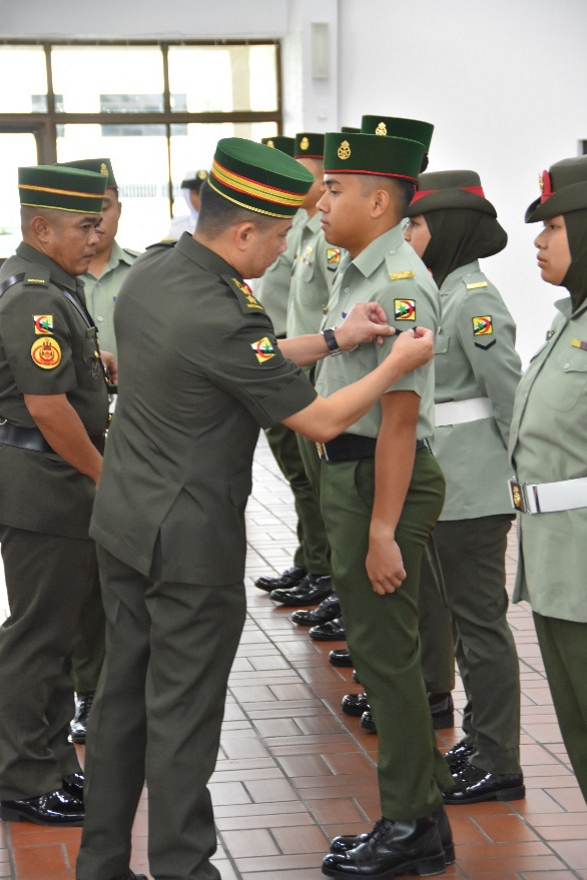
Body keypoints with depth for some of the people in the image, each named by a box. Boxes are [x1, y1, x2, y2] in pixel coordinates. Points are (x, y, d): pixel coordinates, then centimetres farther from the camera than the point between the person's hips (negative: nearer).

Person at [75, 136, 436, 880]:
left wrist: (332, 339, 11)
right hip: (190, 540, -9)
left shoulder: (151, 269, 0)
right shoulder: (222, 318, -26)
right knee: (183, 714, 3)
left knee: (121, 695, 16)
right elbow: (319, 421, -15)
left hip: (122, 519, 9)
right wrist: (396, 366, -3)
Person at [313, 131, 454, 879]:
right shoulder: (355, 274, 11)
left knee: (385, 653, -2)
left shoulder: (400, 286, -20)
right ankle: (423, 812, 27)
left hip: (384, 480, -10)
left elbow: (399, 417, -23)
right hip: (347, 472, 10)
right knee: (375, 645, 16)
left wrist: (383, 530, -23)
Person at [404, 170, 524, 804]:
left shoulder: (475, 300, -17)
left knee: (479, 620, -3)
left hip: (472, 489, -10)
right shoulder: (442, 293, 11)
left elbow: (512, 396, -18)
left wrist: (519, 475, -12)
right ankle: (481, 743, 26)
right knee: (458, 614, 15)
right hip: (440, 484, 10)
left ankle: (497, 765, 5)